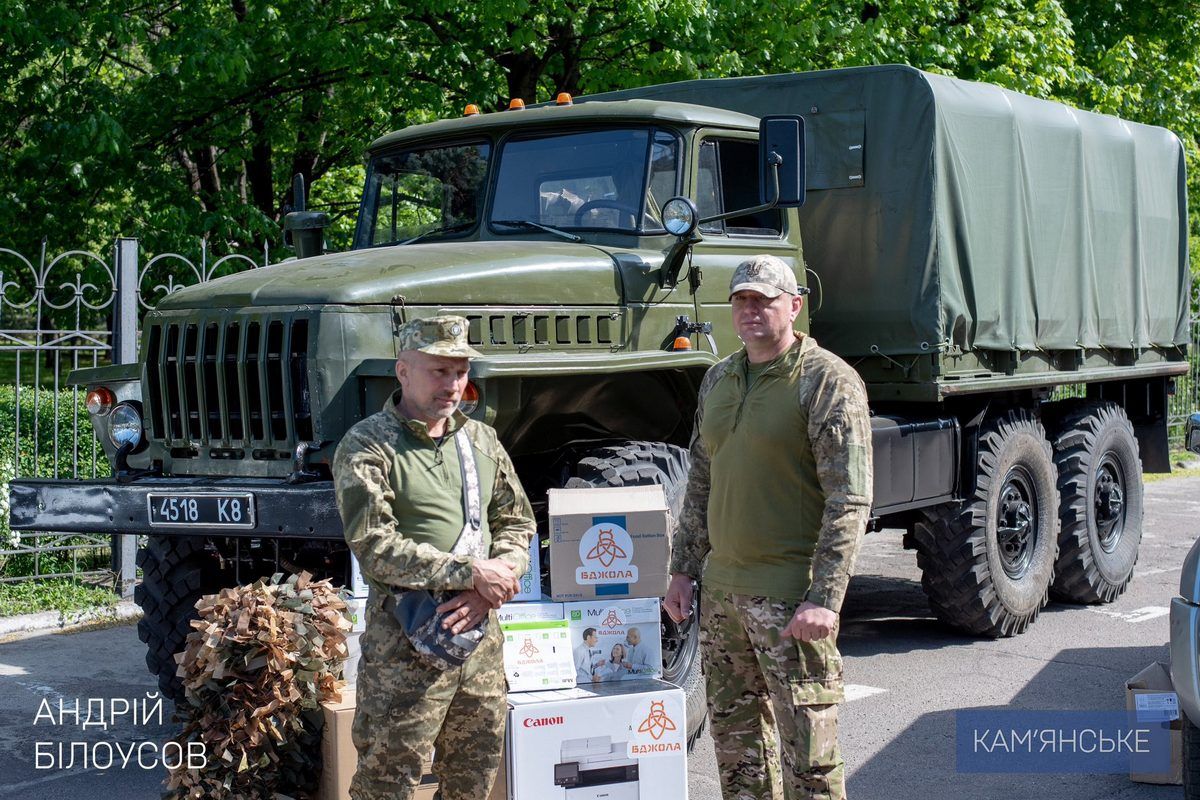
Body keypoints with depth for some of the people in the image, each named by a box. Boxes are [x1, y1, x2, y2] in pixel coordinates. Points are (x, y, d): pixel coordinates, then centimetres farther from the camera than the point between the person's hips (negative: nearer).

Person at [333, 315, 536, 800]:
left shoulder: (481, 440, 13)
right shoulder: (366, 447, -8)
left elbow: (517, 522, 14)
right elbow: (374, 546, -17)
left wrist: (490, 587, -6)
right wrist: (471, 573, -18)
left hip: (480, 632, 6)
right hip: (407, 641, -6)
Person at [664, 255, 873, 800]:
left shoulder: (828, 381, -9)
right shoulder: (718, 380, 14)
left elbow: (849, 501, -14)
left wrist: (824, 599, -20)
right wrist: (683, 570, 15)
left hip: (791, 595, -7)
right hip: (722, 588, 7)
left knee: (807, 751, -4)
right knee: (735, 738, 14)